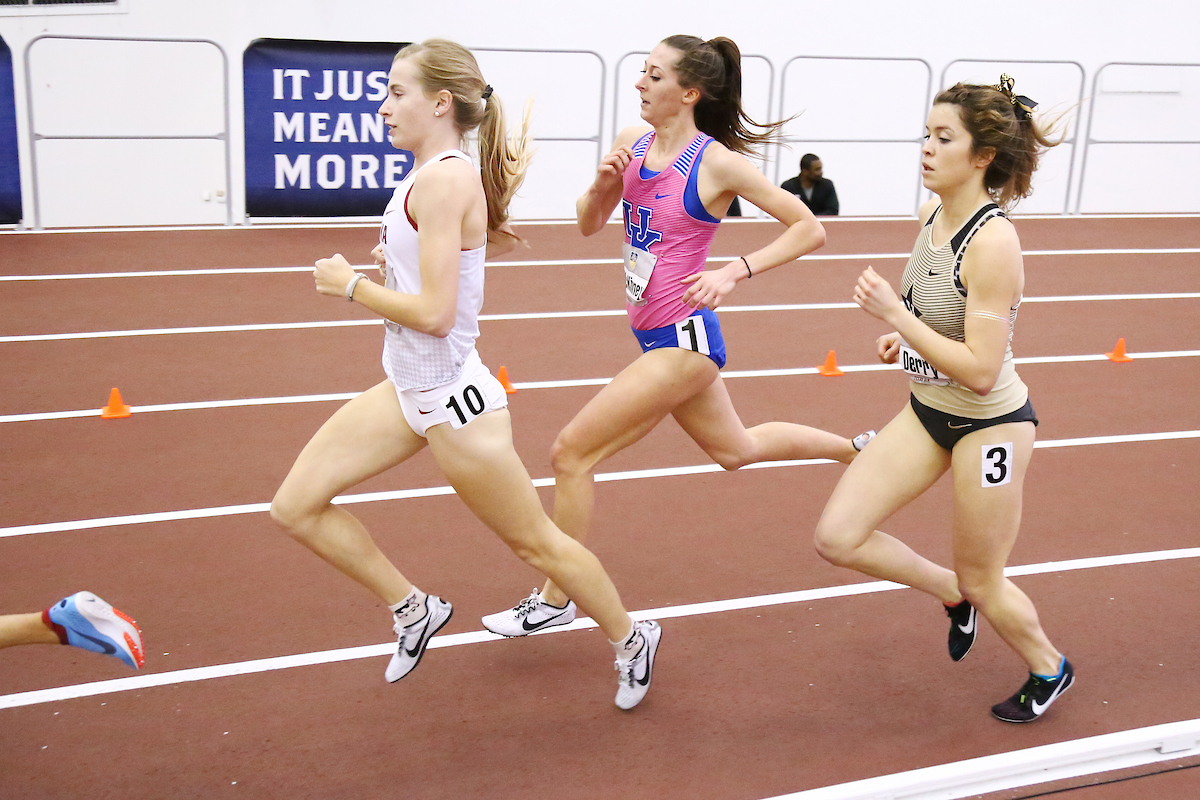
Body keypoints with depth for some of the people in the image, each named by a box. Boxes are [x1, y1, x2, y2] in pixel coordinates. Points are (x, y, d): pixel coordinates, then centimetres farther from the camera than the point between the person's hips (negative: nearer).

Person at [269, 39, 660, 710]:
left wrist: (351, 285, -12)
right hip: (408, 391, 10)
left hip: (453, 401, -10)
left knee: (535, 541, 7)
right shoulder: (441, 174, 6)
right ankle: (414, 610, 22)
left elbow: (434, 313, -26)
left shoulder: (442, 180, -21)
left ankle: (632, 639, 30)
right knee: (297, 506, 6)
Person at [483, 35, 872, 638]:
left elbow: (809, 230, -12)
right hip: (658, 336, 8)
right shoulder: (631, 142, 3)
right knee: (736, 449, 26)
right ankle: (857, 448, 47)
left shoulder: (718, 163, -15)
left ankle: (555, 600, 8)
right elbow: (588, 224, 12)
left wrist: (734, 272, -22)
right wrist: (602, 184, -8)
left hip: (683, 339, -8)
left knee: (571, 452, -8)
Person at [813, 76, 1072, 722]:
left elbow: (980, 371, -29)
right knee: (836, 538, -1)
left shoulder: (993, 241, -26)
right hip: (927, 411, 8)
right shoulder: (933, 214, -1)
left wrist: (894, 315, -29)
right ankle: (951, 593, 25)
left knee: (980, 582, 10)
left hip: (989, 425, -8)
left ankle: (1050, 669, 41)